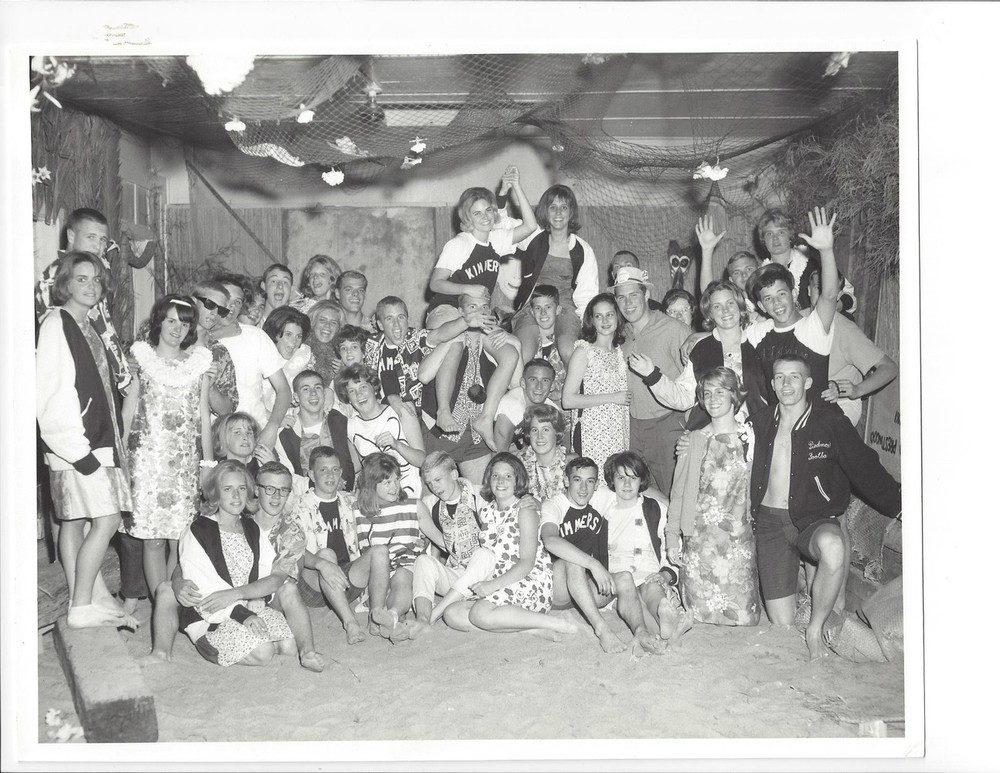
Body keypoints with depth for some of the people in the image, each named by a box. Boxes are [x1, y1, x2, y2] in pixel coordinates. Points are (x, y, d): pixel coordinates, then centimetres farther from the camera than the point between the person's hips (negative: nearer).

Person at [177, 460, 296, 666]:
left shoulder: (253, 529, 11)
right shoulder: (197, 532, -6)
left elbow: (275, 576, -2)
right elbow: (202, 587, -15)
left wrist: (236, 593, -21)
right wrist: (240, 613, -26)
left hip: (250, 607, 6)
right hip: (211, 618, -6)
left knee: (290, 646, -16)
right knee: (262, 653, -26)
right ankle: (205, 642, -1)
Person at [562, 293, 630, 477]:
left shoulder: (621, 351, 14)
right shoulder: (583, 351, -3)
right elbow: (568, 400, -12)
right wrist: (612, 397, -11)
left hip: (620, 433, 5)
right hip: (593, 433, -5)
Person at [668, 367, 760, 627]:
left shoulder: (751, 438, 3)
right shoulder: (693, 441, 7)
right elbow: (678, 492, 8)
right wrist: (672, 537, 4)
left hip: (739, 538, 0)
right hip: (699, 539, 1)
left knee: (742, 616, -4)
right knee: (702, 612, -3)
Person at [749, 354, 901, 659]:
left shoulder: (831, 423, -3)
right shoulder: (760, 424, 4)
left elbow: (865, 468, 3)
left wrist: (899, 506, 2)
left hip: (813, 519, -2)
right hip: (770, 522, 2)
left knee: (833, 546, -39)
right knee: (782, 626, -7)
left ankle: (816, 629, -16)